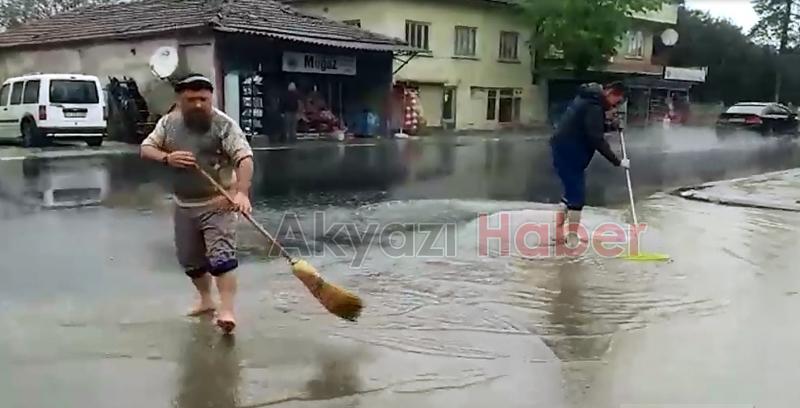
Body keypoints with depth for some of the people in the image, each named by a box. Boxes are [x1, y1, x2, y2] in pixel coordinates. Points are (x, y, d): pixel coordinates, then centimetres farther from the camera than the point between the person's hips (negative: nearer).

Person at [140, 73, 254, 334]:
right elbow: (146, 148, 8)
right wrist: (166, 158, -15)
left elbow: (245, 158, -24)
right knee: (190, 260, 17)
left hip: (217, 203, -6)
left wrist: (242, 192, -39)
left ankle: (227, 311, -14)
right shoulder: (168, 122, 4)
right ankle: (206, 300, 37)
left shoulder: (224, 124, -14)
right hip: (184, 205, 6)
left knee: (222, 258, -15)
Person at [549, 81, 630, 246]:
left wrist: (609, 126, 4)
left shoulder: (589, 99, 13)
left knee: (572, 191, 18)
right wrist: (617, 161, -18)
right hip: (569, 153, -10)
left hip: (563, 149, 10)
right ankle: (573, 237, 3)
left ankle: (558, 231, 23)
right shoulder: (593, 106, -19)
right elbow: (597, 140, -22)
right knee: (577, 195, -3)